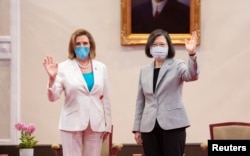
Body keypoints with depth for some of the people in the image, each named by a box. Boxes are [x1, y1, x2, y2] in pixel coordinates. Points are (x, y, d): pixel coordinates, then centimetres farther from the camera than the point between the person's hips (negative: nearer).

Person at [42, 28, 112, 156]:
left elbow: (105, 99, 10)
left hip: (96, 124, 3)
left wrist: (107, 124, 8)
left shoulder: (101, 68, 8)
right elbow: (53, 97, -6)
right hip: (72, 124, -3)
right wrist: (52, 78, -24)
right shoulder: (64, 67, -2)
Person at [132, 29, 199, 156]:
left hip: (172, 125, -4)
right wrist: (137, 128, 11)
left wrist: (192, 54, -38)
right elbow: (140, 101, 15)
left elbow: (192, 76, -20)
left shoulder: (177, 65, 2)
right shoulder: (144, 71, 14)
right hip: (149, 127, 4)